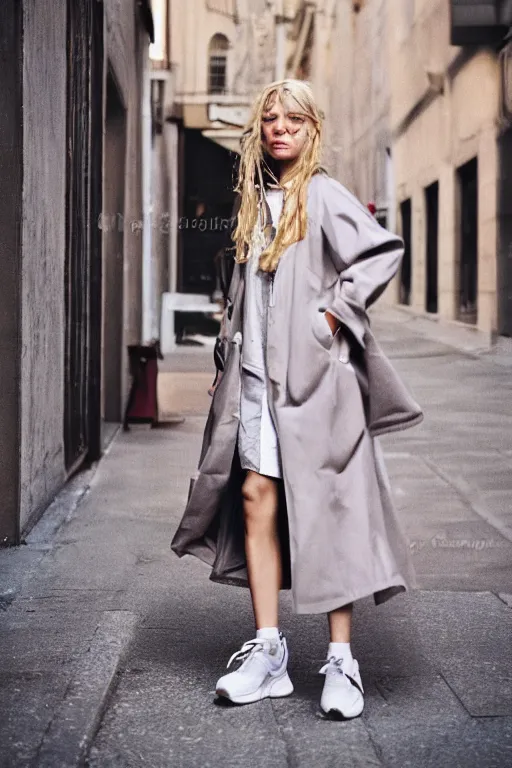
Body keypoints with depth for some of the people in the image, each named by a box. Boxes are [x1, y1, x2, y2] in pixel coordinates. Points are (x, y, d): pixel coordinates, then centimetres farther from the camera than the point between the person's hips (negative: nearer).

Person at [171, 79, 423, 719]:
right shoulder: (254, 200, 17)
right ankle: (267, 653, 6)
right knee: (257, 497, -1)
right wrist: (232, 345, 15)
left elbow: (383, 251, -14)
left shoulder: (323, 196, -3)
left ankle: (341, 660, 1)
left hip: (312, 373, -6)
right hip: (257, 376, 6)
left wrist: (334, 312, -12)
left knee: (323, 508, -5)